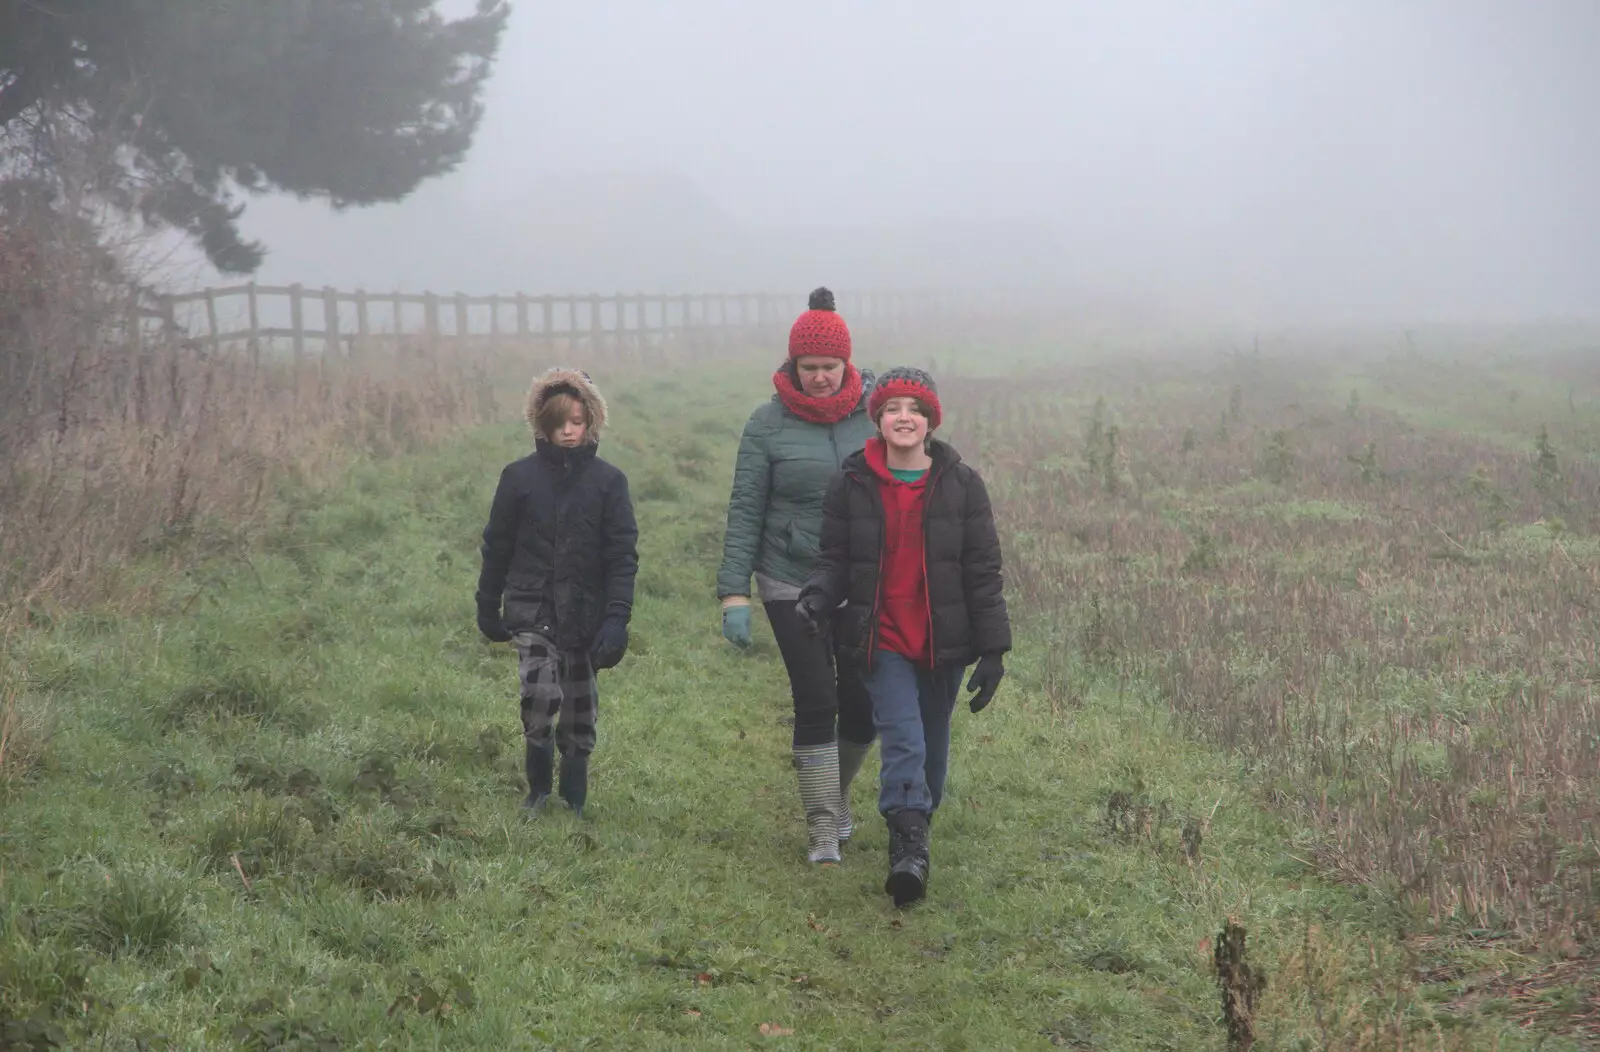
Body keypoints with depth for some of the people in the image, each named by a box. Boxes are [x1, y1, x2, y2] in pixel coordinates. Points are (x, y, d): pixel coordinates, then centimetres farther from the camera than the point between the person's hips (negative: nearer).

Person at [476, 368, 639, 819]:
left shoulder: (608, 480, -2)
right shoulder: (520, 476, -1)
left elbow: (623, 554, -4)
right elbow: (497, 545, 7)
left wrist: (617, 617, -14)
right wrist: (488, 607, 9)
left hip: (586, 614, 1)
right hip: (533, 611, -1)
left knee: (580, 707, 9)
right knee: (540, 695, -18)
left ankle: (574, 796, 25)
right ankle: (537, 787, 3)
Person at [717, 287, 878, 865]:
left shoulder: (875, 411, 0)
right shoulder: (768, 423, -5)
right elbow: (745, 511, -3)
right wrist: (734, 592, -10)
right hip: (792, 584, -2)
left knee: (865, 704, 4)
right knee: (815, 704, -5)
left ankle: (838, 792, 32)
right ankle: (823, 829, 5)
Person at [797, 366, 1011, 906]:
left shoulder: (960, 484, -1)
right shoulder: (851, 484, -1)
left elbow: (983, 572, 1)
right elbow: (836, 558, 5)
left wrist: (993, 649, -2)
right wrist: (818, 595, -18)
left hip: (944, 642, 2)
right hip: (883, 640, -2)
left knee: (932, 747, 13)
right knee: (903, 742, -17)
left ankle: (915, 833, 33)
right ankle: (909, 848, -23)